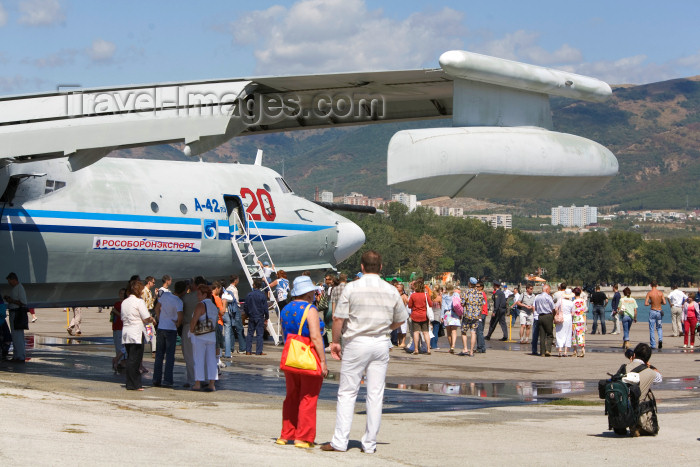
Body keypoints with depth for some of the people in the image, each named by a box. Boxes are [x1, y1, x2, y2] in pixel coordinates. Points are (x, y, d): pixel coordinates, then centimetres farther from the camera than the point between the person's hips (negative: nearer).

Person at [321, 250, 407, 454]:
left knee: (347, 392, 2)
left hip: (356, 342, -3)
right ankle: (370, 443, 7)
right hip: (381, 344, 3)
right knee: (376, 394, 5)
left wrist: (335, 342, 4)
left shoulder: (352, 288, -7)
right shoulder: (391, 291, 3)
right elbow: (400, 320, 13)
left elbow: (339, 318, -8)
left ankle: (340, 441, -1)